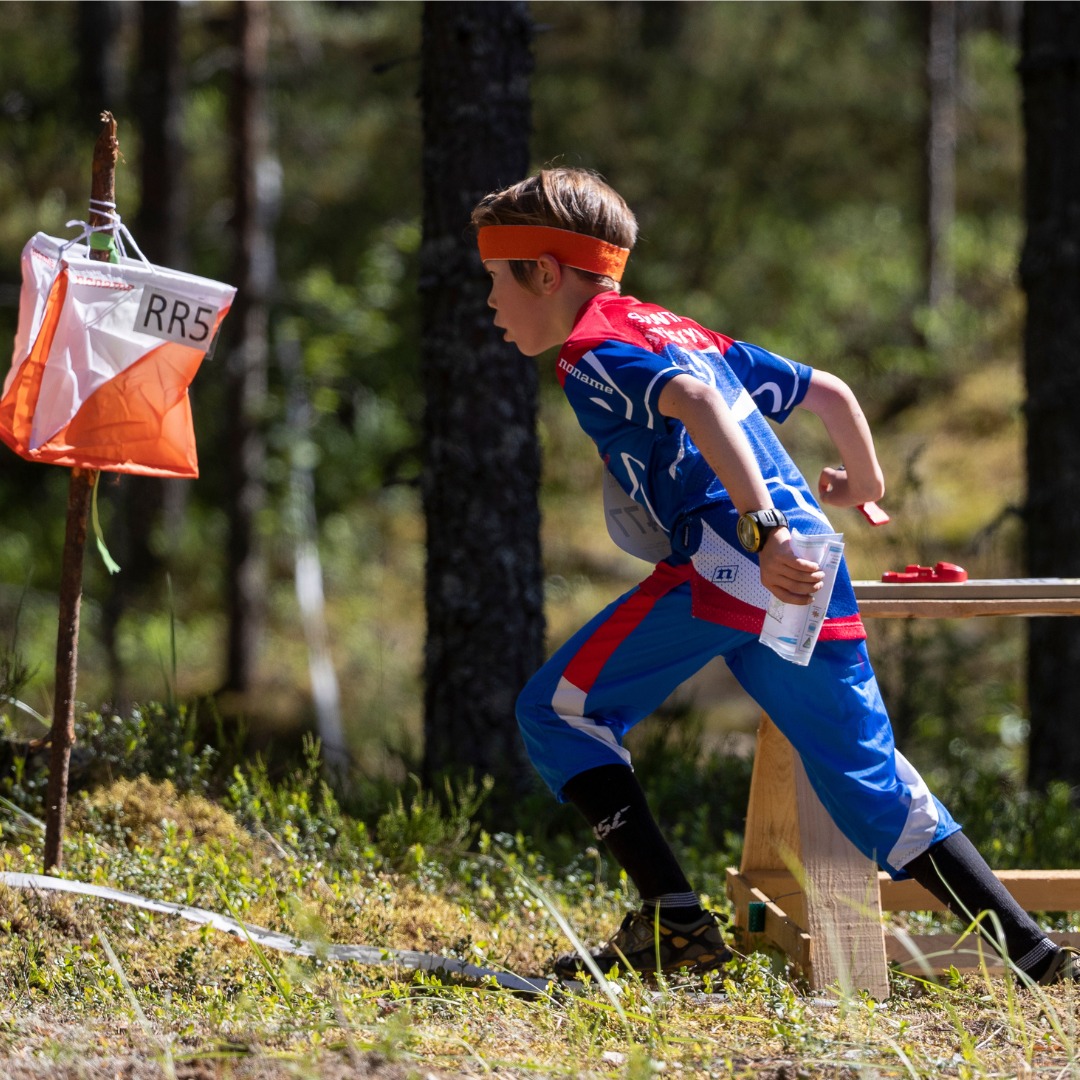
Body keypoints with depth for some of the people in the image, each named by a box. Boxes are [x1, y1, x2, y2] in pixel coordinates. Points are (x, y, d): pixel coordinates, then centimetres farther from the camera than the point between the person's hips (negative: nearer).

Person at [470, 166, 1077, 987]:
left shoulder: (592, 350, 1)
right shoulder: (682, 331, 27)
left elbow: (692, 402, -20)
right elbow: (829, 390, 32)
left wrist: (762, 527, -31)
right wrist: (863, 481, 52)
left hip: (728, 563, -8)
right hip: (811, 571, 8)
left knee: (556, 710, 2)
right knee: (867, 772, 13)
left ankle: (674, 920, -8)